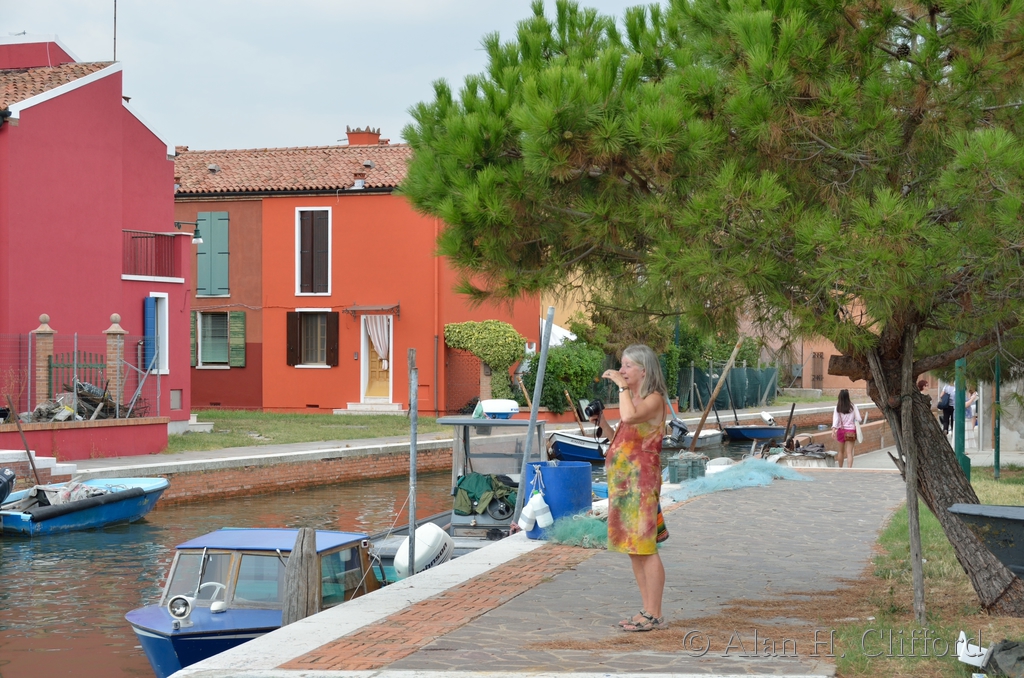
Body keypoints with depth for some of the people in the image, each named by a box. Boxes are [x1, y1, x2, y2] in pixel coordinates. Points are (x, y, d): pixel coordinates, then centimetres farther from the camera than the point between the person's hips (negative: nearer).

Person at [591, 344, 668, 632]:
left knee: (645, 548, -8)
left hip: (641, 479, -9)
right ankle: (647, 611, 18)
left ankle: (654, 615, -4)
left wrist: (622, 386, -19)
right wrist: (603, 424, 7)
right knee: (633, 549, 11)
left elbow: (630, 417, -30)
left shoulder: (654, 399, -9)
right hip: (622, 479, 9)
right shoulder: (632, 398, 18)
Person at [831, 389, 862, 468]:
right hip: (851, 431, -1)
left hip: (841, 430, 1)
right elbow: (859, 419, -3)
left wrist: (833, 430, -21)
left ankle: (840, 468, 30)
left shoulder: (837, 408, -5)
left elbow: (835, 420, -15)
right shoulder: (853, 406, -5)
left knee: (841, 451, 18)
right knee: (849, 452, -4)